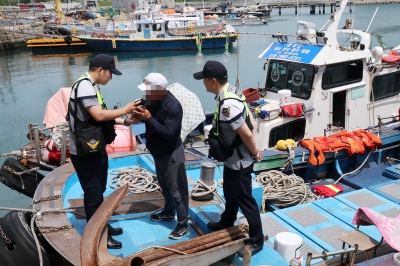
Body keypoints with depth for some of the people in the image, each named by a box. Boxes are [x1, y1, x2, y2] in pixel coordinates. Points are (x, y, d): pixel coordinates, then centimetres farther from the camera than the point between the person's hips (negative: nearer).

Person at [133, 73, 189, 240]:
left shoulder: (173, 107, -28)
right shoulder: (153, 100, -3)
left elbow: (169, 134, -32)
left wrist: (148, 118, -32)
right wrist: (140, 115, -11)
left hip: (171, 154, -9)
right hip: (158, 151, 9)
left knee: (177, 189, 2)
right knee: (164, 185, 24)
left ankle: (183, 224, 15)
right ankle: (169, 212, 43)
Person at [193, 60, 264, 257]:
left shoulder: (228, 104, -31)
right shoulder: (230, 92, 2)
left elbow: (246, 134, -29)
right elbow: (248, 124, 9)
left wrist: (254, 153, -12)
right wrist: (254, 150, 9)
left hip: (239, 160, -10)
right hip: (233, 157, 10)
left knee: (244, 199, 4)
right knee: (229, 192, 27)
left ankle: (257, 240, 21)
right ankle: (227, 222, 49)